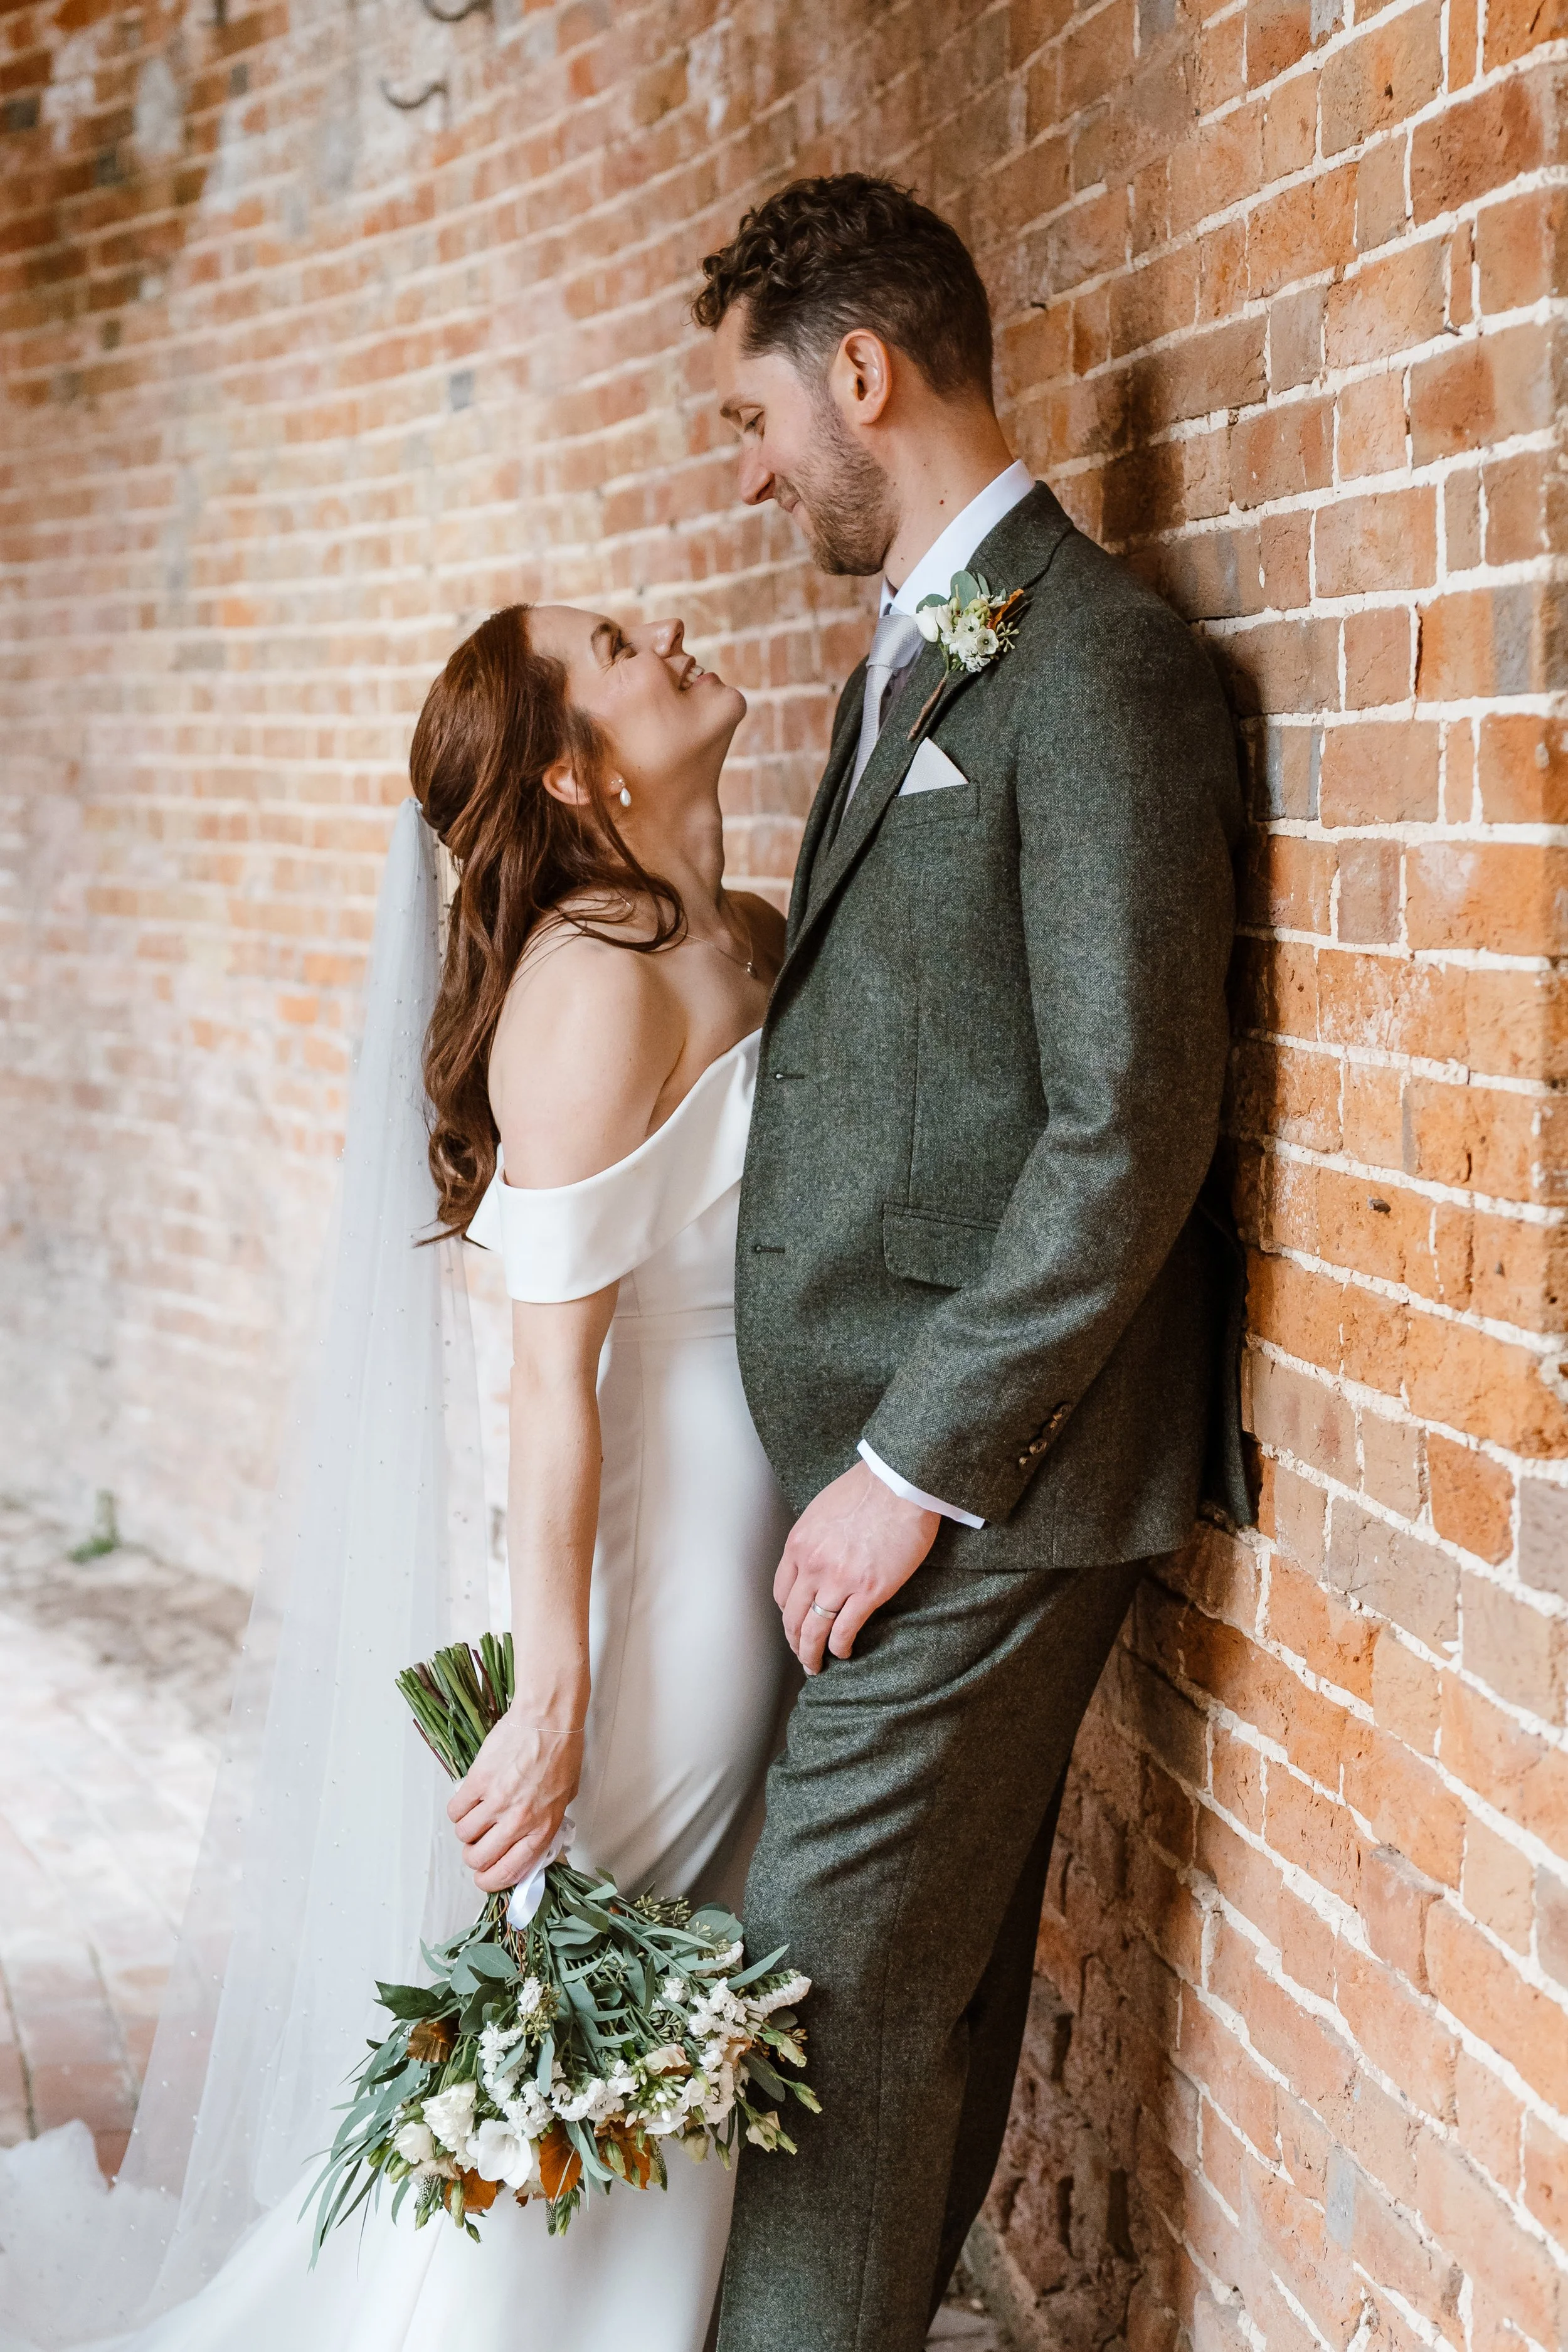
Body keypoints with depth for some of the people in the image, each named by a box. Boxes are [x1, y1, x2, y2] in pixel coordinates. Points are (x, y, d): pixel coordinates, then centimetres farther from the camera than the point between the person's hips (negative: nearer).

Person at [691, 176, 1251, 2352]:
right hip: (895, 1432, 9)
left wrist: (919, 1467, -17)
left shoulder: (1097, 664, -14)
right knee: (932, 1963, 17)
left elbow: (1133, 1122, -19)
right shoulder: (911, 656, 17)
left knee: (841, 1979, -4)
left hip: (986, 1458, -9)